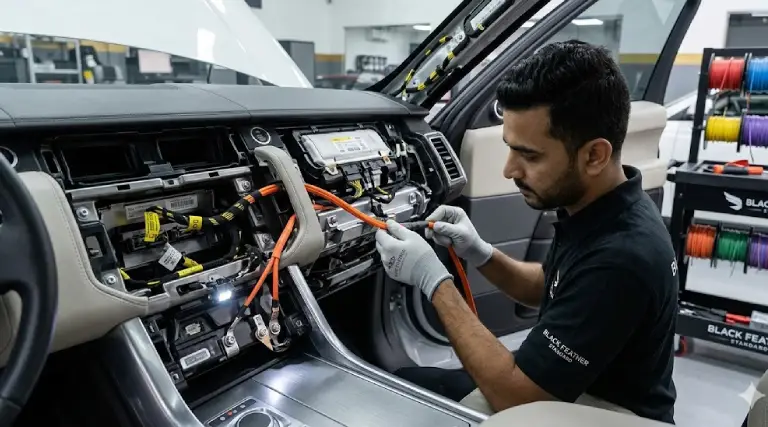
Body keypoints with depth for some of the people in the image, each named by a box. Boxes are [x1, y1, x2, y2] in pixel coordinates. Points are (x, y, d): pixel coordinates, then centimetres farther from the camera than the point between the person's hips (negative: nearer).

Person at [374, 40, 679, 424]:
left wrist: (434, 281, -25)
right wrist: (481, 256, -7)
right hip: (571, 385, 7)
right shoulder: (600, 206, -8)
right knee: (405, 386, 9)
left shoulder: (618, 260, -36)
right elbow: (547, 289, 11)